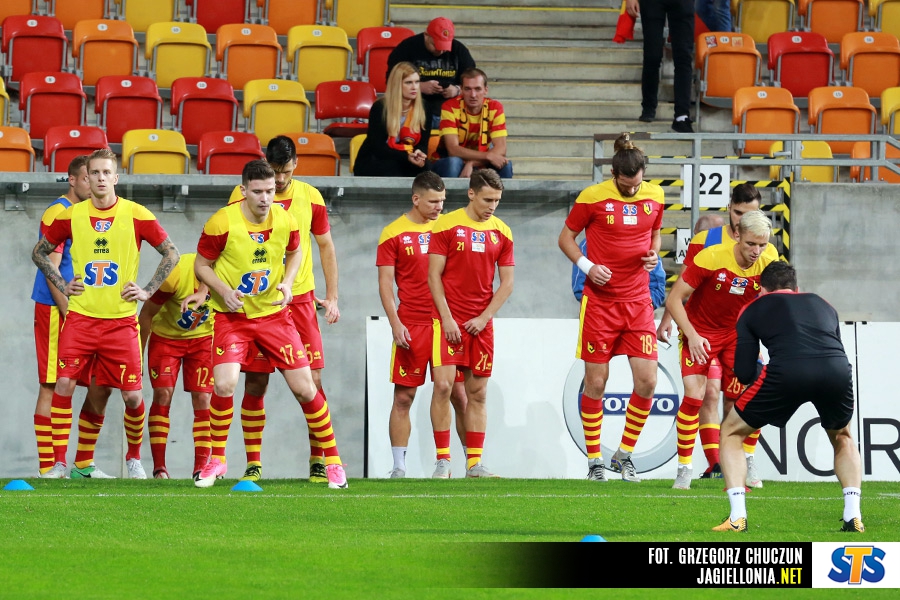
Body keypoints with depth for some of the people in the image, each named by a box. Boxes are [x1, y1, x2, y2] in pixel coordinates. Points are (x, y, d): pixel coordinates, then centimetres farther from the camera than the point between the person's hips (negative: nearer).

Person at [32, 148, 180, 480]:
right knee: (64, 384, -11)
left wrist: (148, 290, 1)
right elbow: (39, 252, 17)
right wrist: (62, 286, 6)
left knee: (132, 395, -2)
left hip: (121, 321, -1)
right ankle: (59, 463, -4)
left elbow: (171, 254, 7)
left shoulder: (136, 216, -2)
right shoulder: (71, 216, 3)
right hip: (80, 316, 1)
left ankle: (134, 458, 22)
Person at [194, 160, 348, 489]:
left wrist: (287, 282, -3)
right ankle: (216, 460, 0)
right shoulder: (222, 223, -16)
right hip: (232, 316, -2)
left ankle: (332, 460, 17)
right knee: (224, 384, -21)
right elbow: (201, 265, -3)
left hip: (274, 314, 3)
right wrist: (223, 290, -20)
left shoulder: (285, 221, -6)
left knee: (304, 388, 0)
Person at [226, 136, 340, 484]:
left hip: (301, 300, 1)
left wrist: (332, 297, 7)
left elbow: (326, 246, 13)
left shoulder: (310, 197, 4)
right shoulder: (243, 196, -2)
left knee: (312, 381, -3)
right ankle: (253, 464, 7)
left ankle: (319, 461, 5)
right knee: (255, 383, 0)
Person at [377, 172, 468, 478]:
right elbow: (385, 283, 0)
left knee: (457, 393, 0)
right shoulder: (394, 234, 1)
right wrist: (395, 323, -9)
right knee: (403, 396, -1)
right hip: (412, 325, -2)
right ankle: (399, 467, 3)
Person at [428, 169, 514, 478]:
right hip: (449, 320, -4)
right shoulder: (447, 225, -3)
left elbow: (507, 282, 9)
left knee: (477, 393, 4)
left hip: (481, 323, 4)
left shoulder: (502, 232, 7)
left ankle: (474, 463, 7)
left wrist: (484, 318, -3)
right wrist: (447, 319, -11)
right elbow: (434, 275, -4)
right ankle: (442, 461, -7)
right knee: (443, 385, -12)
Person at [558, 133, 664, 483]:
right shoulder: (593, 198, -7)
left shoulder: (654, 196, 4)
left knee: (647, 381, -5)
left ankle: (624, 455, 12)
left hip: (638, 302, 3)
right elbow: (566, 237, 3)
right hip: (600, 302, -3)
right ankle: (594, 460, 11)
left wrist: (654, 254, -1)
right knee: (596, 383, 0)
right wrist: (587, 266, -13)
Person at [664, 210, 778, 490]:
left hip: (737, 331, 3)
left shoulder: (769, 260, -15)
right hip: (700, 332, -3)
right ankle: (684, 467, -2)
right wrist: (691, 335, -26)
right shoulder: (711, 258, -25)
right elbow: (674, 299, -18)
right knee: (693, 396, -14)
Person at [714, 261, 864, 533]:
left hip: (786, 371, -3)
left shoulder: (754, 309, 26)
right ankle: (853, 517, 18)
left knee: (731, 433, 21)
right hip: (837, 371, 3)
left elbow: (744, 373, 19)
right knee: (842, 438, 34)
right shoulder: (822, 305, 35)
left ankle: (737, 517, 7)